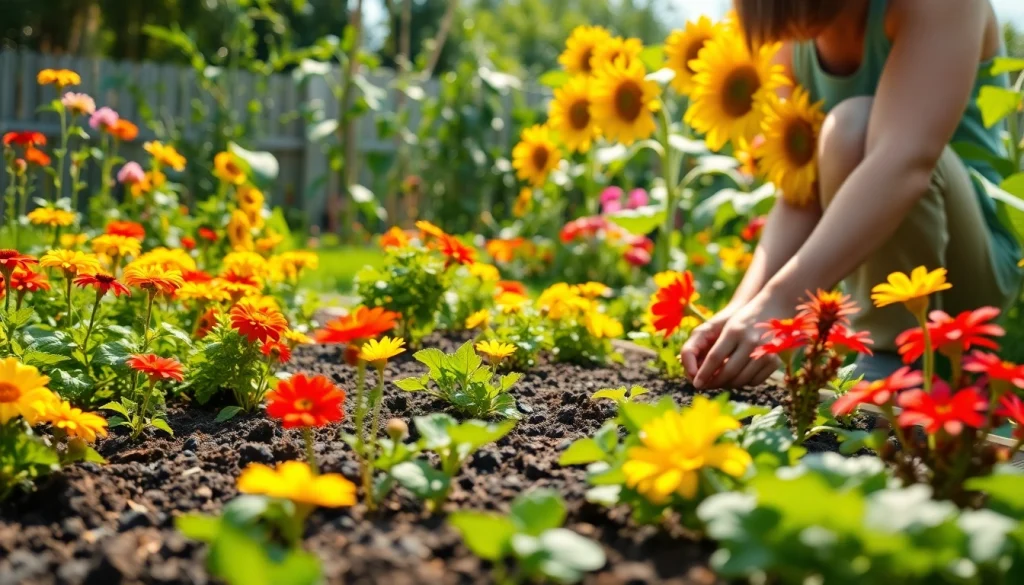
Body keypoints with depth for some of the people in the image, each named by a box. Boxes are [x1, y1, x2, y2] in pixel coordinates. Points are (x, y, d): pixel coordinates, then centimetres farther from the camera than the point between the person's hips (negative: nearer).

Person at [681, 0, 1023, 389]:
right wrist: (744, 306, -23)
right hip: (887, 265, 7)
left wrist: (780, 301, -43)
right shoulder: (796, 38, -2)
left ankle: (898, 360, -19)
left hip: (978, 261, -7)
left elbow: (907, 164, -35)